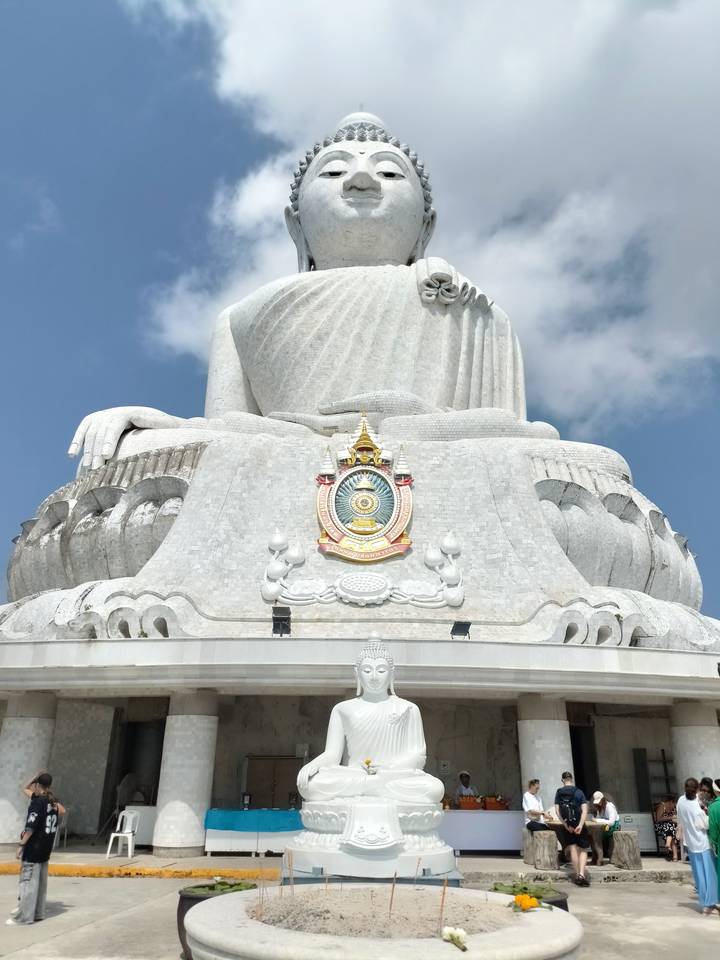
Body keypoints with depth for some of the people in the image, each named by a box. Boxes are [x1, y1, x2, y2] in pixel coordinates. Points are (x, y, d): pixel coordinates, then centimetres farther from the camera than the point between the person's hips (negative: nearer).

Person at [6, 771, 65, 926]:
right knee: (40, 882, 14)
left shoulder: (37, 802, -16)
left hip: (33, 849, -7)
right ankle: (38, 913, 20)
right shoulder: (54, 802, 4)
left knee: (28, 882, -1)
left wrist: (21, 845, -12)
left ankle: (23, 916, 3)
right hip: (45, 849, 7)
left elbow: (30, 827, -18)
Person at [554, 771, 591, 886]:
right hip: (579, 824, 0)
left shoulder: (559, 793, 1)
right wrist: (580, 825, -17)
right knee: (583, 850, 9)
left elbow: (557, 811, -6)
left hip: (566, 826, 0)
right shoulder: (579, 792, 0)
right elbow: (584, 810, -11)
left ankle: (577, 876, 2)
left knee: (573, 850, 6)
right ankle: (582, 874, -8)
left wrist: (566, 825, -8)